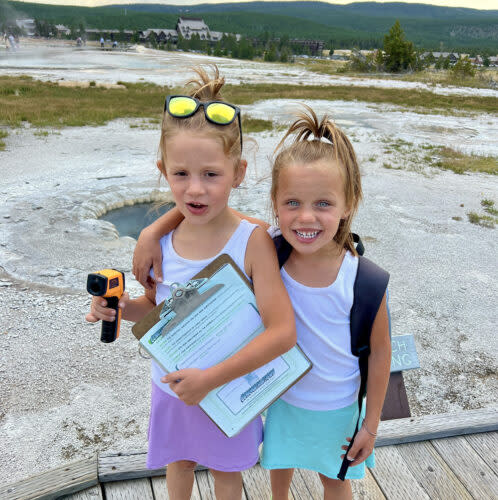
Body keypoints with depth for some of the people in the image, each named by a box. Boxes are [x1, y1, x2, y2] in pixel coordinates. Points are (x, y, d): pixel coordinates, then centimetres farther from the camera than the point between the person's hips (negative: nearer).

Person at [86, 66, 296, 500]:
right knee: (178, 460, 30)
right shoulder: (160, 238, -14)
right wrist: (121, 307, -18)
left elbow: (283, 332, -28)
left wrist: (213, 377, -29)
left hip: (228, 386, -3)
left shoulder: (252, 242, -27)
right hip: (171, 382, 4)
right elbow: (157, 306, 3)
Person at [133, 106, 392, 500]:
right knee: (280, 464, 30)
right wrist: (153, 231, -27)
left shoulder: (363, 280, -29)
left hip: (337, 408, -2)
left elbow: (380, 350, -15)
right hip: (282, 397, 3)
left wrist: (371, 424, -6)